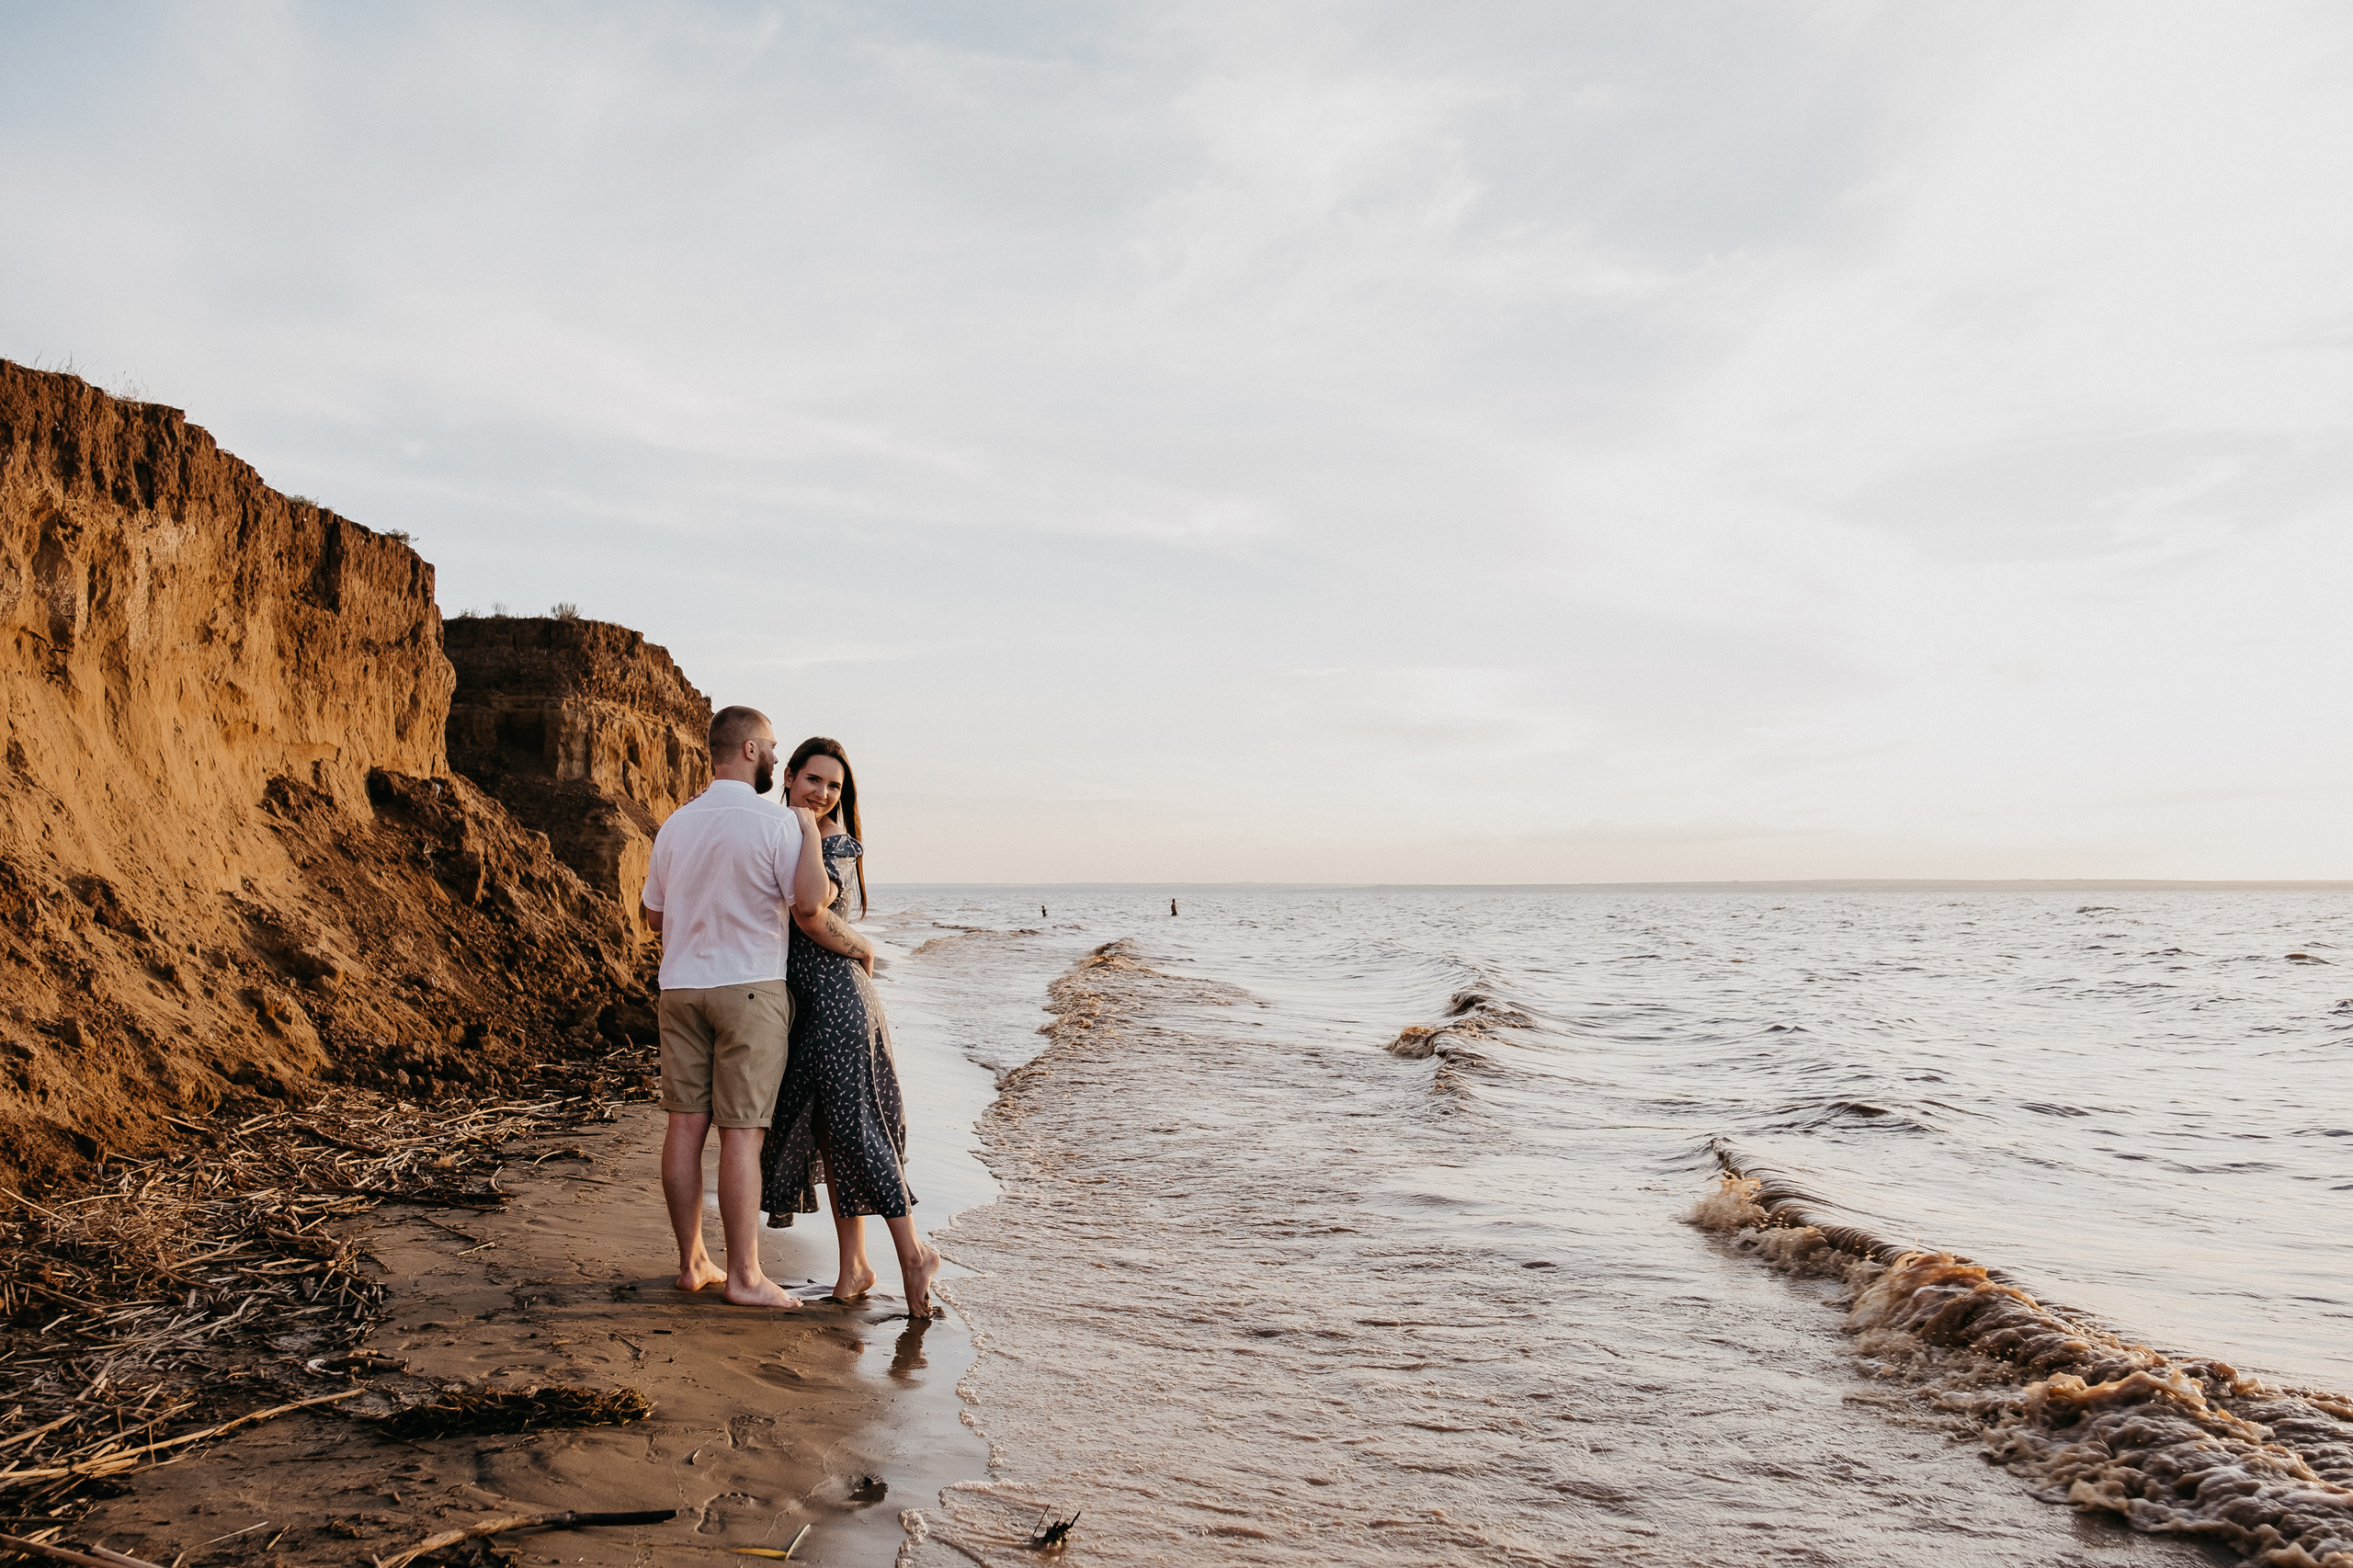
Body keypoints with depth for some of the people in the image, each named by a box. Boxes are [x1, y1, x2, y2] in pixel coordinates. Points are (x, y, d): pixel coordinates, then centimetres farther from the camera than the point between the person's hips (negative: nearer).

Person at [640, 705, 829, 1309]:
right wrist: (811, 831, -8)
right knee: (742, 1132, -4)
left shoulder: (675, 824, 9)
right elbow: (810, 902, -20)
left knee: (686, 1124, 8)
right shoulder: (776, 822, -10)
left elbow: (653, 916, 16)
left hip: (680, 988, 6)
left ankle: (692, 1262, 16)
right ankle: (744, 1276, 1)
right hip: (750, 989, -6)